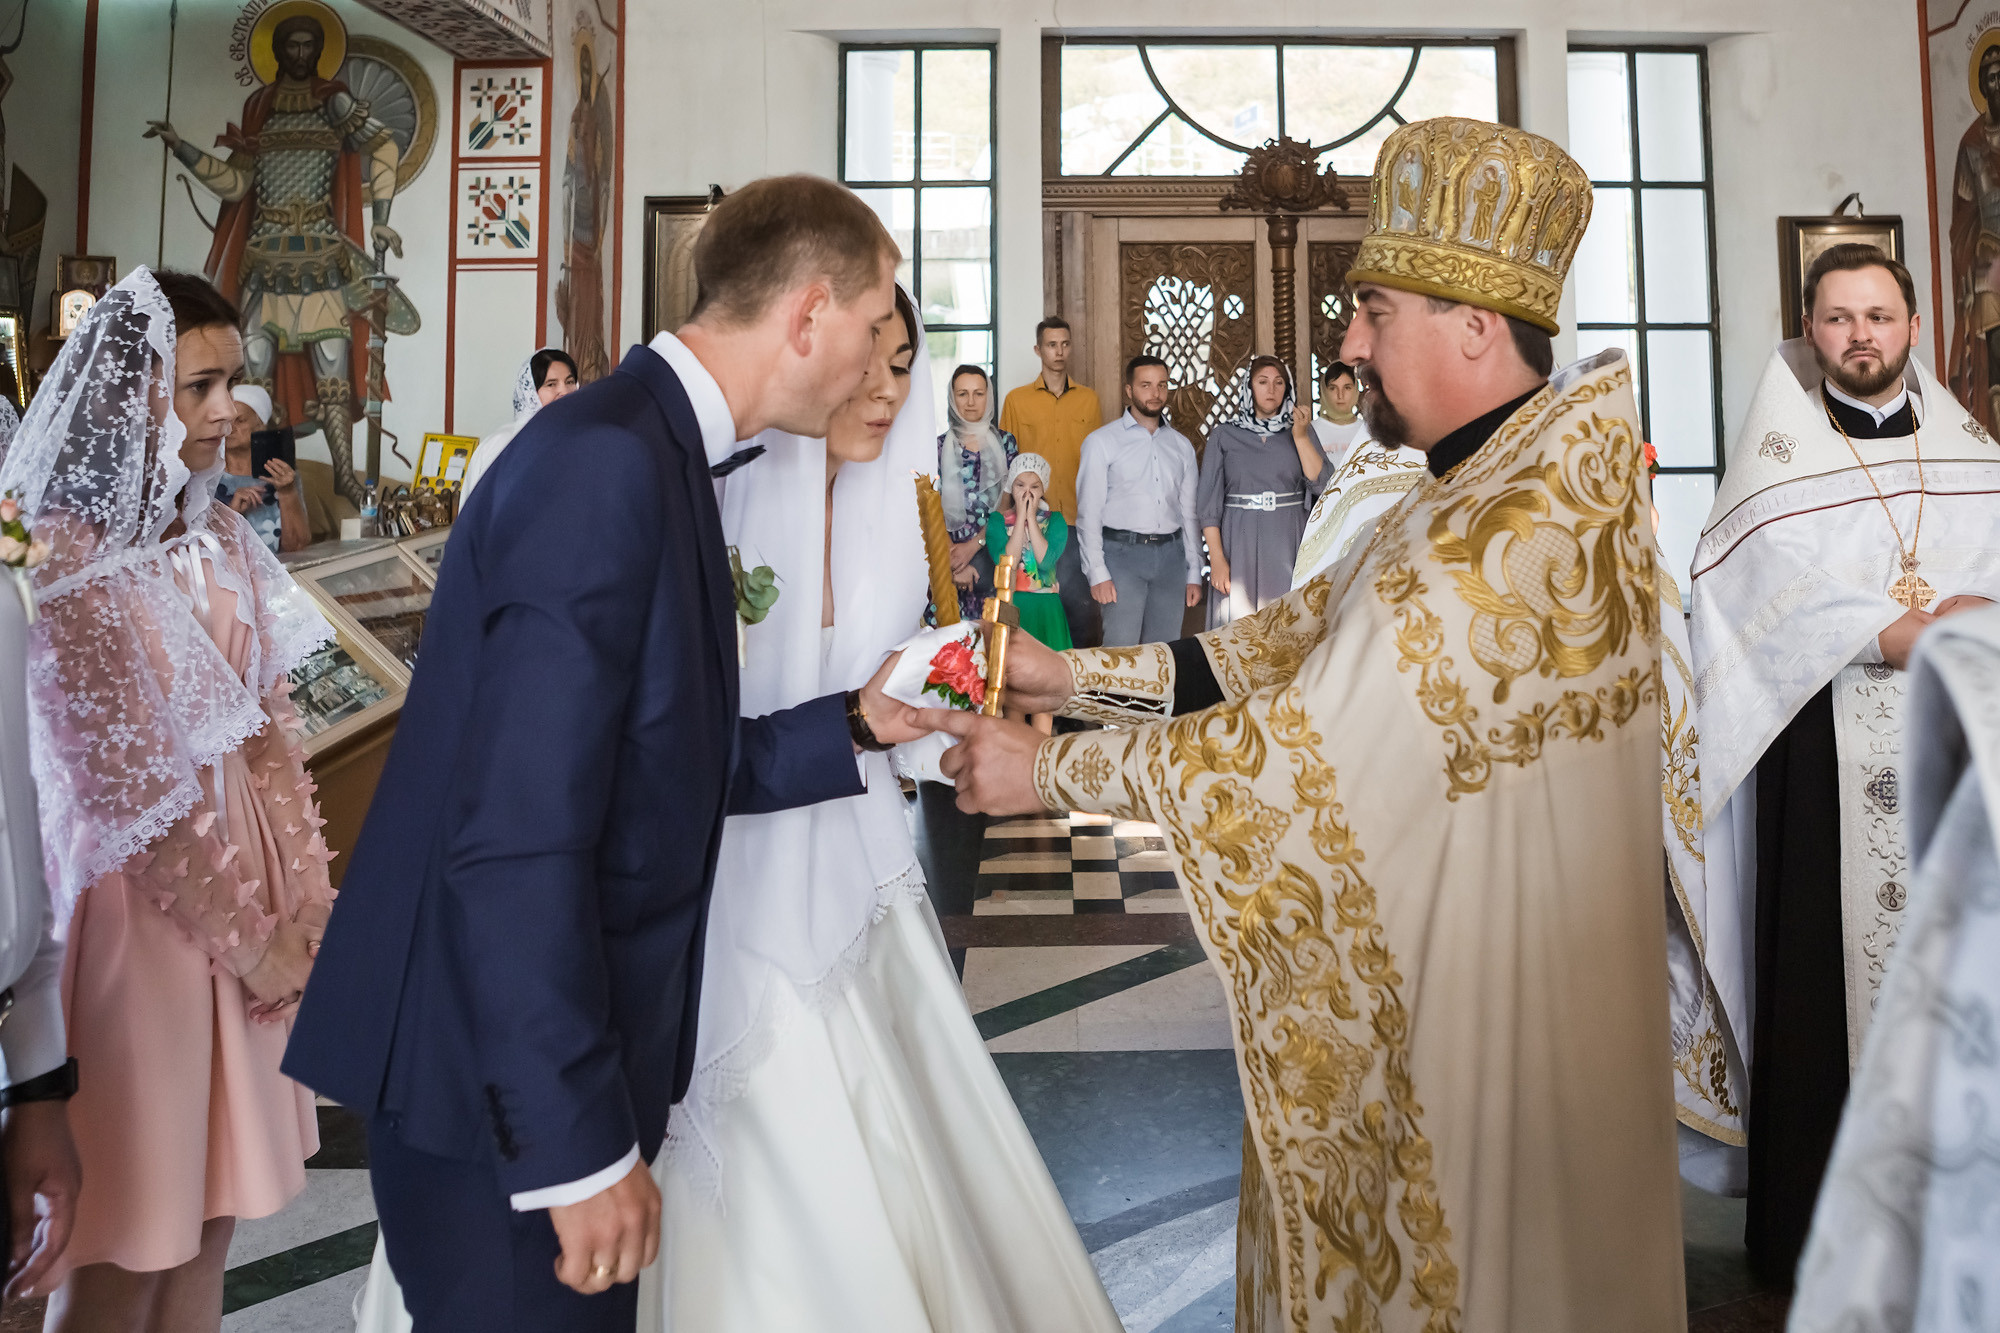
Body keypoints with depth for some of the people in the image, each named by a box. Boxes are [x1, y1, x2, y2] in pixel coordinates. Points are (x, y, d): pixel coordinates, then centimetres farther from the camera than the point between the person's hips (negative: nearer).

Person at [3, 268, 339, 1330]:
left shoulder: (220, 535, 4)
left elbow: (269, 722, 5)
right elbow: (127, 787, -16)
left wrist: (305, 899, -1)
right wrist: (246, 940, -10)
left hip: (243, 868, 6)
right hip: (137, 894, -6)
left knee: (210, 1213, 17)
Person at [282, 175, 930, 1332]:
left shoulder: (652, 455, 6)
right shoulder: (607, 463, -22)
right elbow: (516, 847, -26)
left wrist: (856, 725, 8)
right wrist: (579, 1142, -21)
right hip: (509, 1095, -9)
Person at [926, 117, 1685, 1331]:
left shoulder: (1515, 536, -27)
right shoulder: (1488, 489, 6)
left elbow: (1296, 748, -26)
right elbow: (1291, 643, 5)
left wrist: (1048, 770, -15)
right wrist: (1073, 673, -1)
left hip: (1482, 1002, -9)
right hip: (1425, 968, 9)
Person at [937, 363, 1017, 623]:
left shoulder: (1004, 442, 8)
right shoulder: (940, 446, 5)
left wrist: (973, 545, -9)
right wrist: (954, 561, -10)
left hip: (994, 554, 1)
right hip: (949, 552, -1)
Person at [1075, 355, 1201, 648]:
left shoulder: (1181, 445, 15)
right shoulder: (1102, 442, 2)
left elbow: (1189, 513, 17)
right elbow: (1088, 512, -2)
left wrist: (1194, 574, 11)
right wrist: (1097, 573, -11)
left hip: (1171, 555, 4)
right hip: (1123, 553, -4)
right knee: (1121, 650, -8)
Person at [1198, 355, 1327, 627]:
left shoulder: (1300, 431, 10)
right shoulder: (1225, 434, 4)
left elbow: (1321, 484, -2)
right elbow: (1208, 500, 0)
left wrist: (1300, 437, -8)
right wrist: (1216, 558, -8)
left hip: (1288, 543, 1)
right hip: (1240, 543, -1)